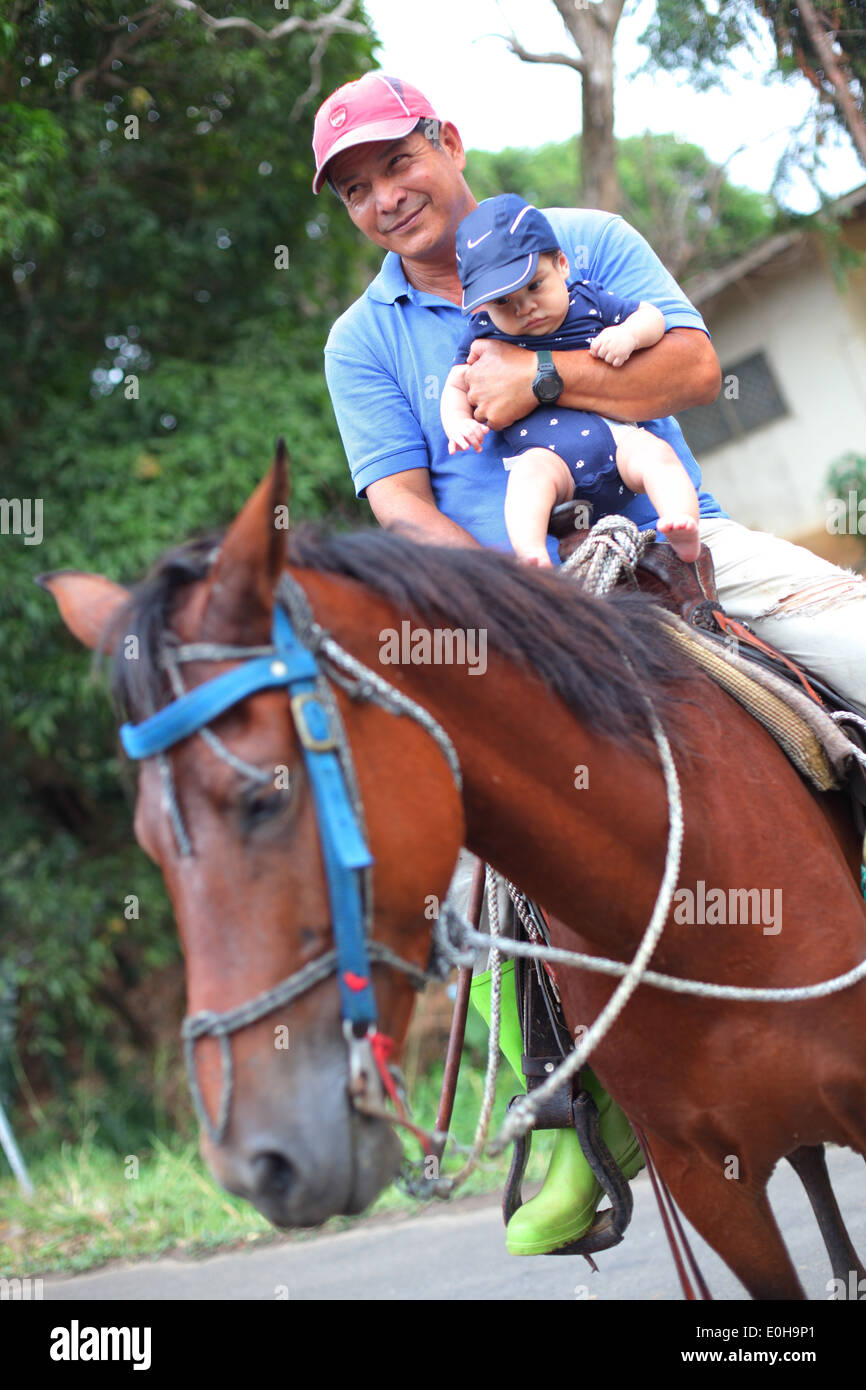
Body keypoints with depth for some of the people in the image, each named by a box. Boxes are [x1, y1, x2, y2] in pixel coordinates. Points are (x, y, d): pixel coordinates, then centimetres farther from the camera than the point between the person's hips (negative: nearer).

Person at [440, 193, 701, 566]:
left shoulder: (588, 300, 13)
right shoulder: (483, 333, 13)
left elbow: (651, 317, 18)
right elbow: (456, 387, 16)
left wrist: (628, 334, -5)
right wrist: (458, 423, -6)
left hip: (614, 437, 2)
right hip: (546, 454, -2)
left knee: (655, 452, -27)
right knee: (530, 471, -35)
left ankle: (684, 534, -40)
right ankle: (531, 557, -54)